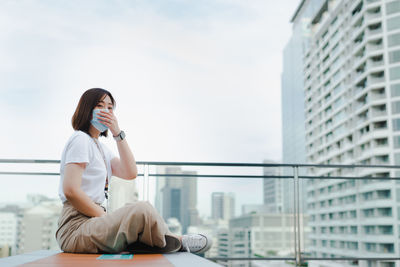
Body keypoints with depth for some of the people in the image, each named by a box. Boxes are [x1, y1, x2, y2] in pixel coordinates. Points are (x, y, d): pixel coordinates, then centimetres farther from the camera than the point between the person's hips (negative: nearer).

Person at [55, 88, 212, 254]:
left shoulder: (100, 147, 21)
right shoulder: (80, 139, -7)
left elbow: (130, 173, 6)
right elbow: (70, 190, -19)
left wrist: (117, 133, 1)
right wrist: (105, 216, -12)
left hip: (92, 222, 10)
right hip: (76, 227, -10)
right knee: (142, 210, -23)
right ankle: (177, 242, -2)